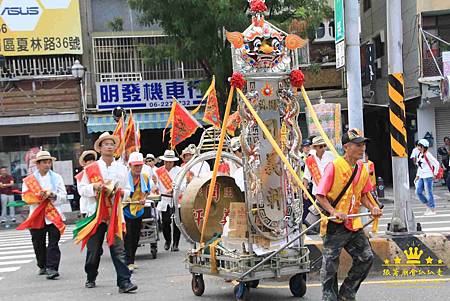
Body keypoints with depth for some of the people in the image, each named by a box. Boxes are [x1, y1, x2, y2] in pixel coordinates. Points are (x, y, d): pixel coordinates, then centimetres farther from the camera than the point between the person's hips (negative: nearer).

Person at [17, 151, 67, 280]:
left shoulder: (56, 177, 10)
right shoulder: (29, 180, 8)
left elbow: (64, 197, 6)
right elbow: (25, 197, -1)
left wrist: (53, 195, -14)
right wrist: (38, 196, -16)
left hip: (54, 215, -1)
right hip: (37, 217, 1)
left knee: (53, 244, -9)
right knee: (39, 244, 9)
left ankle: (52, 268, -13)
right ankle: (43, 266, 25)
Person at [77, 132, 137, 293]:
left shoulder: (122, 168, 11)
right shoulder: (90, 168, 4)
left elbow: (127, 191, 16)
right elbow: (81, 189, 5)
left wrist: (121, 192, -6)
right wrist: (94, 187, -13)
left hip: (114, 213, 0)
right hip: (95, 213, 0)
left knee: (118, 249, -8)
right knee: (93, 249, 9)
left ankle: (124, 282, -12)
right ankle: (91, 278, 29)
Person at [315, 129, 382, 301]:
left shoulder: (362, 168, 7)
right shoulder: (334, 166, -14)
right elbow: (320, 195, -13)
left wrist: (372, 208, 0)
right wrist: (334, 212, -26)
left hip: (354, 223, 7)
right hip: (335, 224, -7)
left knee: (366, 258, 7)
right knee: (330, 264, -1)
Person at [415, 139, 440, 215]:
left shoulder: (427, 155, -14)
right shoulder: (420, 155, 11)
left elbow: (436, 164, -15)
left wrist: (435, 174, -11)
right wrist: (417, 175, 18)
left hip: (428, 176, -9)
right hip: (421, 177, 9)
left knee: (429, 192, -3)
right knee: (418, 192, 5)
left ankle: (433, 210, 7)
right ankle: (428, 206, 18)